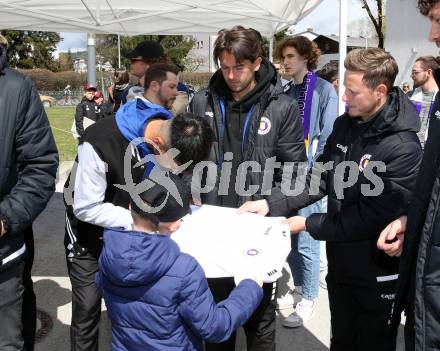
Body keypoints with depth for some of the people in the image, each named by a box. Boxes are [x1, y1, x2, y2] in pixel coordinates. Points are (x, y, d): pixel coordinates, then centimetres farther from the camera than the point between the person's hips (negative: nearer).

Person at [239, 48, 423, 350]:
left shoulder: (403, 148, -23)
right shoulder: (344, 125, -1)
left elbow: (372, 215, -24)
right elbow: (320, 179, 2)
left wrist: (309, 224, -18)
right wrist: (271, 204, -9)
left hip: (377, 276, -6)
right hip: (340, 263, 6)